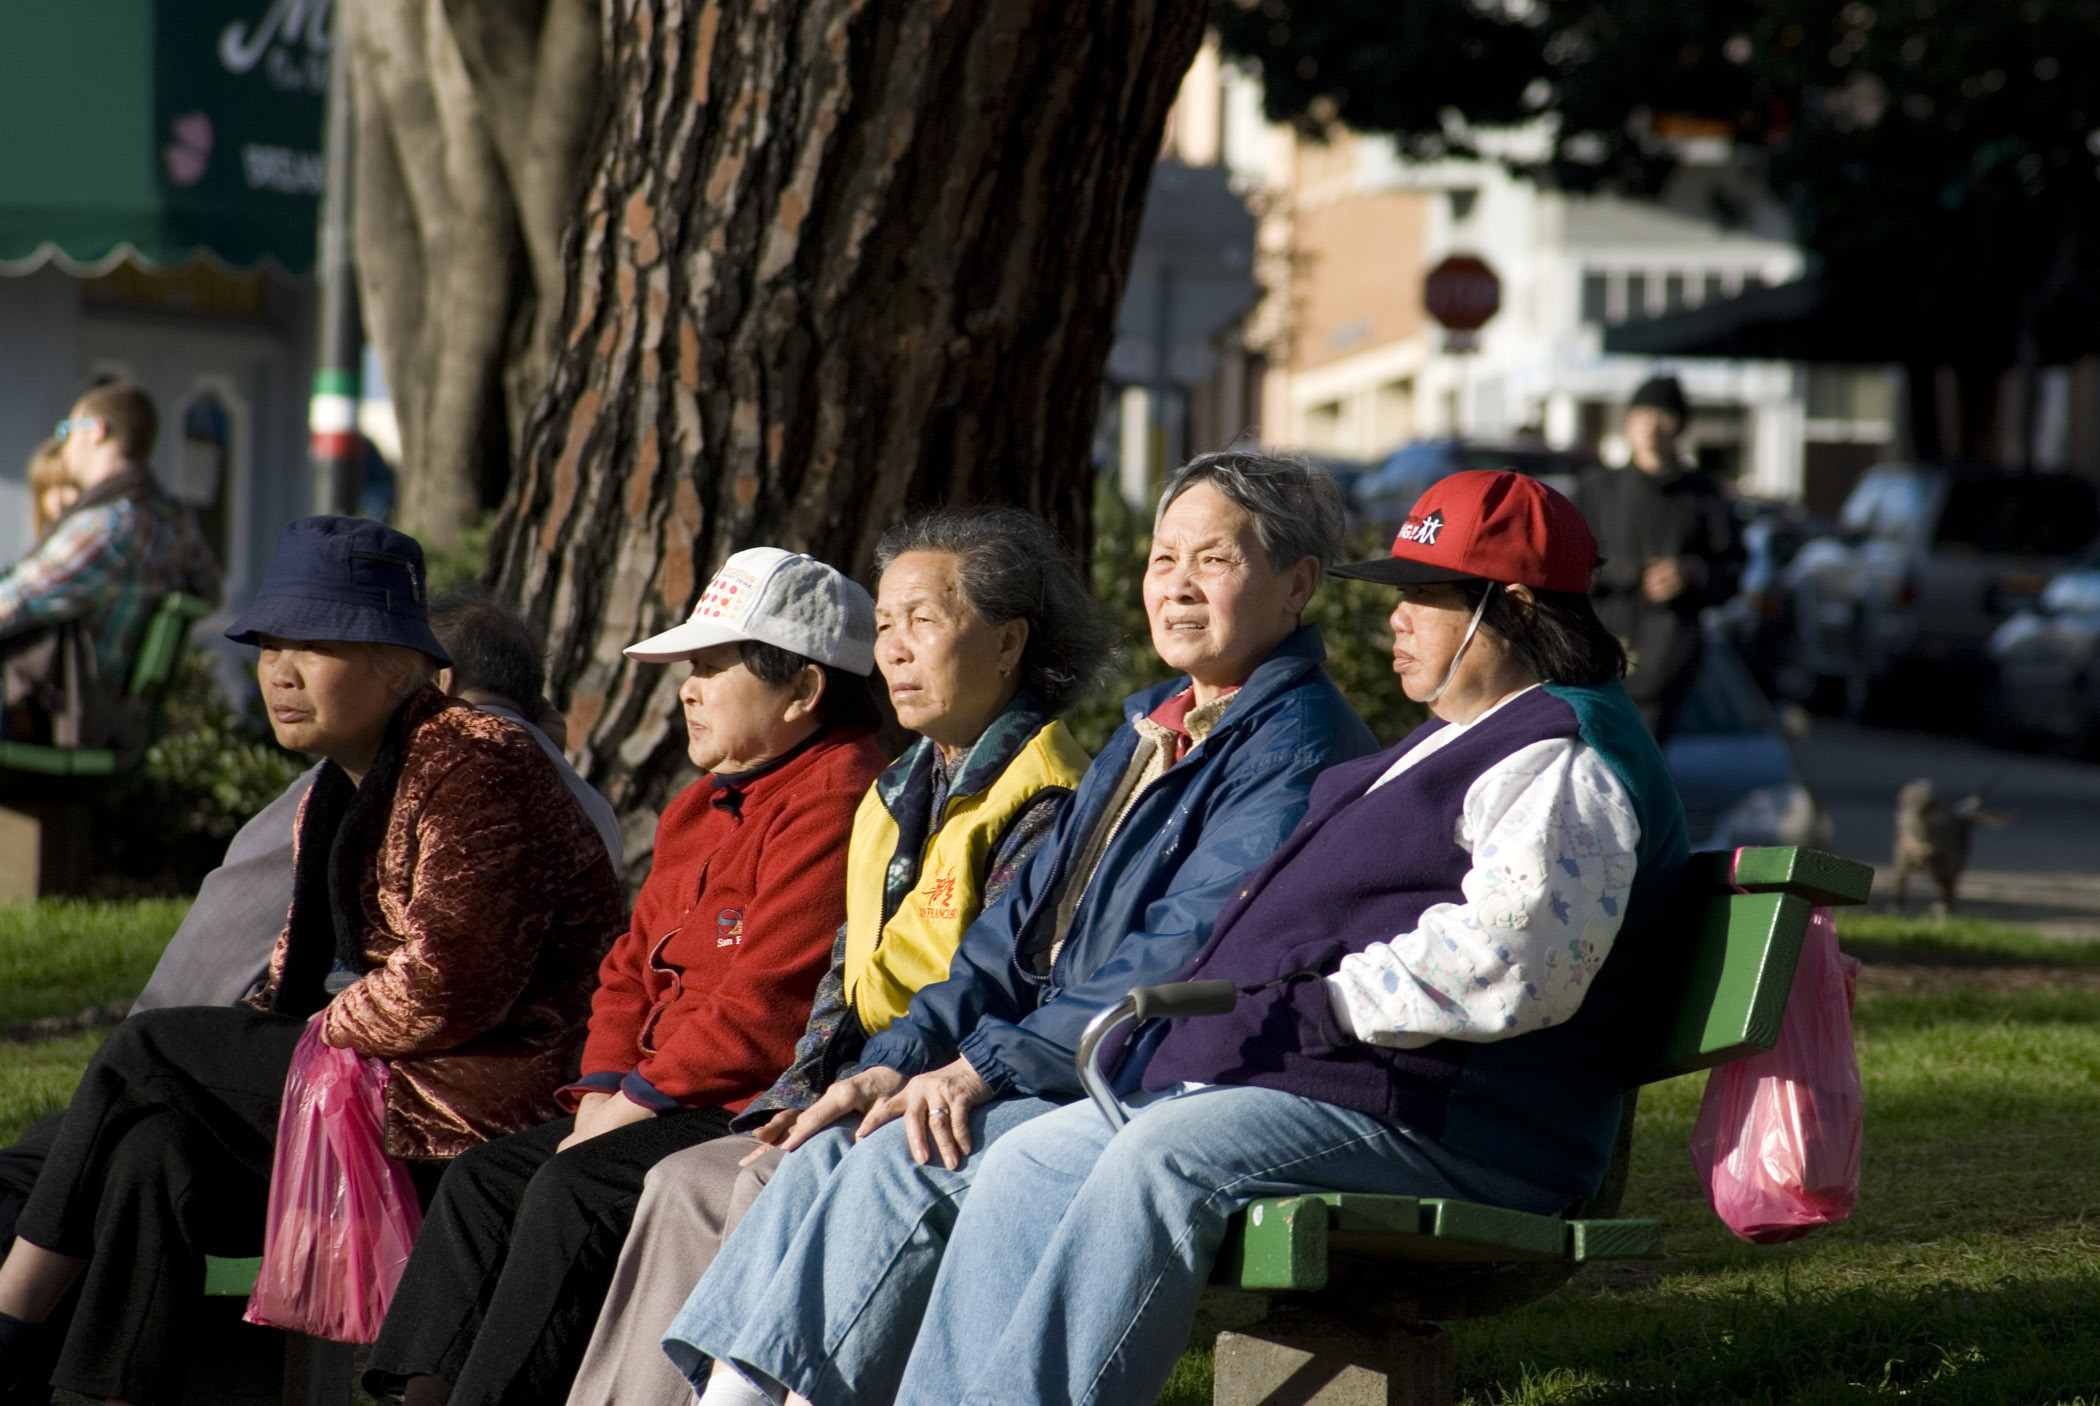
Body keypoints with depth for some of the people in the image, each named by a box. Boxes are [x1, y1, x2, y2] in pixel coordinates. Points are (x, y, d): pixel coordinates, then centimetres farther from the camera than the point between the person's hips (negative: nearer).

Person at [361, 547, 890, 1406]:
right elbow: (634, 969, 21)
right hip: (675, 1103, 11)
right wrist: (603, 1090, 4)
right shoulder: (703, 809, 21)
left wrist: (638, 1100, -15)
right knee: (484, 1180, 0)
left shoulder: (834, 804, -14)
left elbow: (764, 1009, -20)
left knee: (576, 1191, -25)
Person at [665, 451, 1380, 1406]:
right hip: (1066, 1070, 9)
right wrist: (901, 1058, 4)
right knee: (831, 1148, -11)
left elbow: (1181, 960, -19)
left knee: (909, 1160, -26)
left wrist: (985, 1067, -20)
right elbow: (1026, 924, 19)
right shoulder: (1149, 732, 21)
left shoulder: (1298, 746, -10)